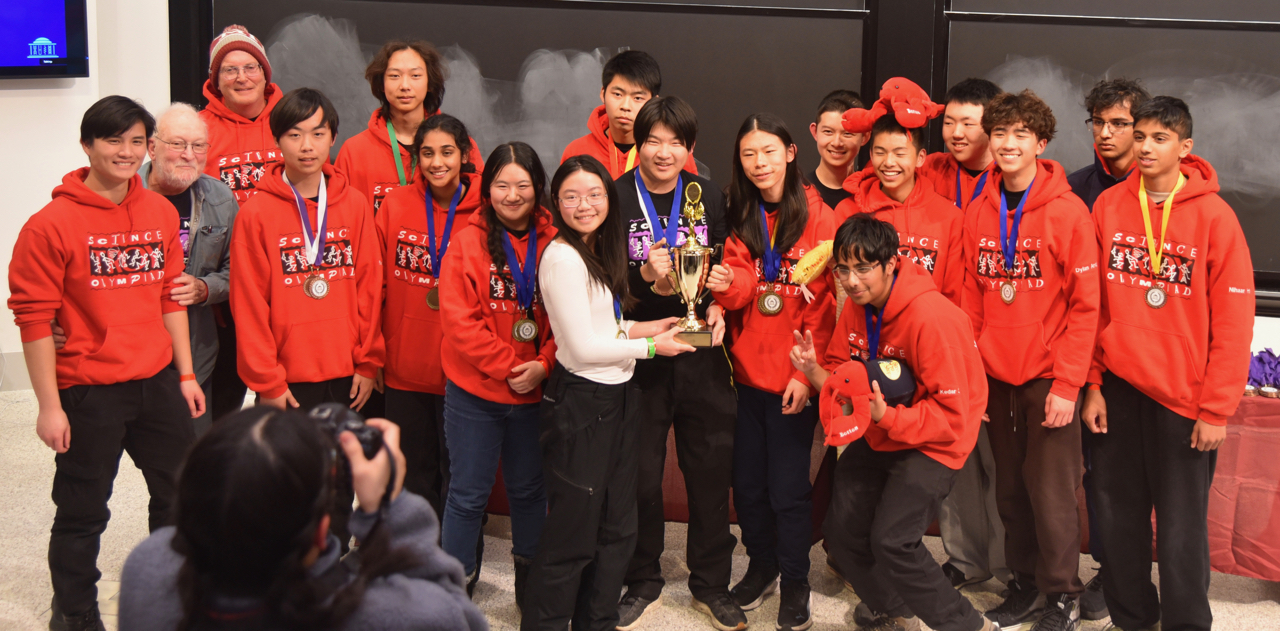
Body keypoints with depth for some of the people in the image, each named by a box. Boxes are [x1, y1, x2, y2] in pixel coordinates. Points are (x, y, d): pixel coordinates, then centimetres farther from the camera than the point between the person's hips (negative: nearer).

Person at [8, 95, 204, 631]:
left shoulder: (160, 213, 5)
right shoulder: (52, 224, -12)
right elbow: (34, 319, -11)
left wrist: (185, 374, 11)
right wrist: (49, 406, -13)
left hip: (157, 383, 6)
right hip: (88, 391, -5)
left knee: (181, 495, 17)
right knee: (83, 512, 8)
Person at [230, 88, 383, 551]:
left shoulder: (355, 207, 3)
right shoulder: (256, 213, -7)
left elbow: (369, 290, 4)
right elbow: (248, 304, -7)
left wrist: (367, 362, 0)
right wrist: (265, 379, -9)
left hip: (343, 374, 3)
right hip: (286, 379, -3)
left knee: (339, 484, 13)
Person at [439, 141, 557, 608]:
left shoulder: (553, 243, -2)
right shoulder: (469, 241, -7)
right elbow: (459, 319, -12)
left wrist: (542, 364, -14)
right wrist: (506, 366, -16)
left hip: (535, 393, 2)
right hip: (474, 393, -2)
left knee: (528, 488, 17)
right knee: (468, 493, 8)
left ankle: (528, 571, 36)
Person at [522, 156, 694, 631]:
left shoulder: (597, 252, 11)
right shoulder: (562, 258, -17)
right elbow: (582, 347, -19)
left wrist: (638, 328, 1)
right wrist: (650, 346, -9)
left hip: (615, 399, 9)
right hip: (579, 404, -9)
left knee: (616, 529, 15)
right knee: (572, 537, 0)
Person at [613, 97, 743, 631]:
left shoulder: (709, 198, 6)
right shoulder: (615, 198, -3)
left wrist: (717, 307, -6)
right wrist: (644, 275, -20)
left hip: (701, 351, 2)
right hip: (638, 355, -2)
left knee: (711, 468, 7)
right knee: (640, 474, 6)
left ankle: (711, 584, 23)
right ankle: (642, 581, 25)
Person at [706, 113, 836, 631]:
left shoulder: (816, 215, -6)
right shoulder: (739, 218, 6)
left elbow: (825, 300, -8)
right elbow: (741, 289, 3)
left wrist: (807, 371, -13)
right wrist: (729, 284, -21)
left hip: (793, 377, -4)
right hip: (746, 370, 4)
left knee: (788, 487, 1)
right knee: (747, 481, 11)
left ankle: (795, 584, 19)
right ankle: (761, 565, 32)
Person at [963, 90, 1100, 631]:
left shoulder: (1068, 211, -9)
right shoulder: (978, 214, 5)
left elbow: (1085, 307, -10)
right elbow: (971, 301, 9)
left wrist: (1068, 384, -14)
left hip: (1048, 378, -4)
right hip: (996, 376, 4)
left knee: (1051, 493, 0)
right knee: (1011, 489, 12)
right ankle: (1026, 585, 27)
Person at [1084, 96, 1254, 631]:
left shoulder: (1214, 216, -6)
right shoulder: (1108, 206, 3)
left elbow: (1233, 323, -7)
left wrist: (1216, 408, -9)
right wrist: (1092, 383, 2)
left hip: (1183, 396, -3)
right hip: (1117, 386, 3)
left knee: (1181, 526, 1)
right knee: (1119, 515, 11)